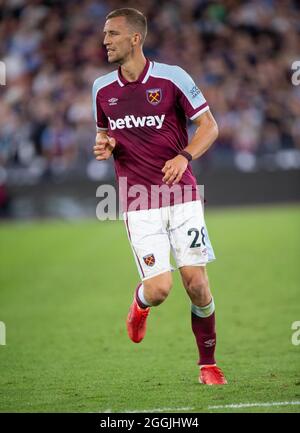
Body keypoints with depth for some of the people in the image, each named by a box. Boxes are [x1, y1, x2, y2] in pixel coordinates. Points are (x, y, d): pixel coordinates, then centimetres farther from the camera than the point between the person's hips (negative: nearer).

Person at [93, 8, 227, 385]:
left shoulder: (172, 78, -5)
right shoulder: (102, 89, 6)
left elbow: (209, 126, -1)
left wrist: (185, 156, -19)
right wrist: (104, 145, -2)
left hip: (182, 197, -1)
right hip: (139, 204, 1)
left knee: (197, 283, -4)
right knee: (159, 289, -12)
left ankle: (208, 363, 16)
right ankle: (140, 302, 27)